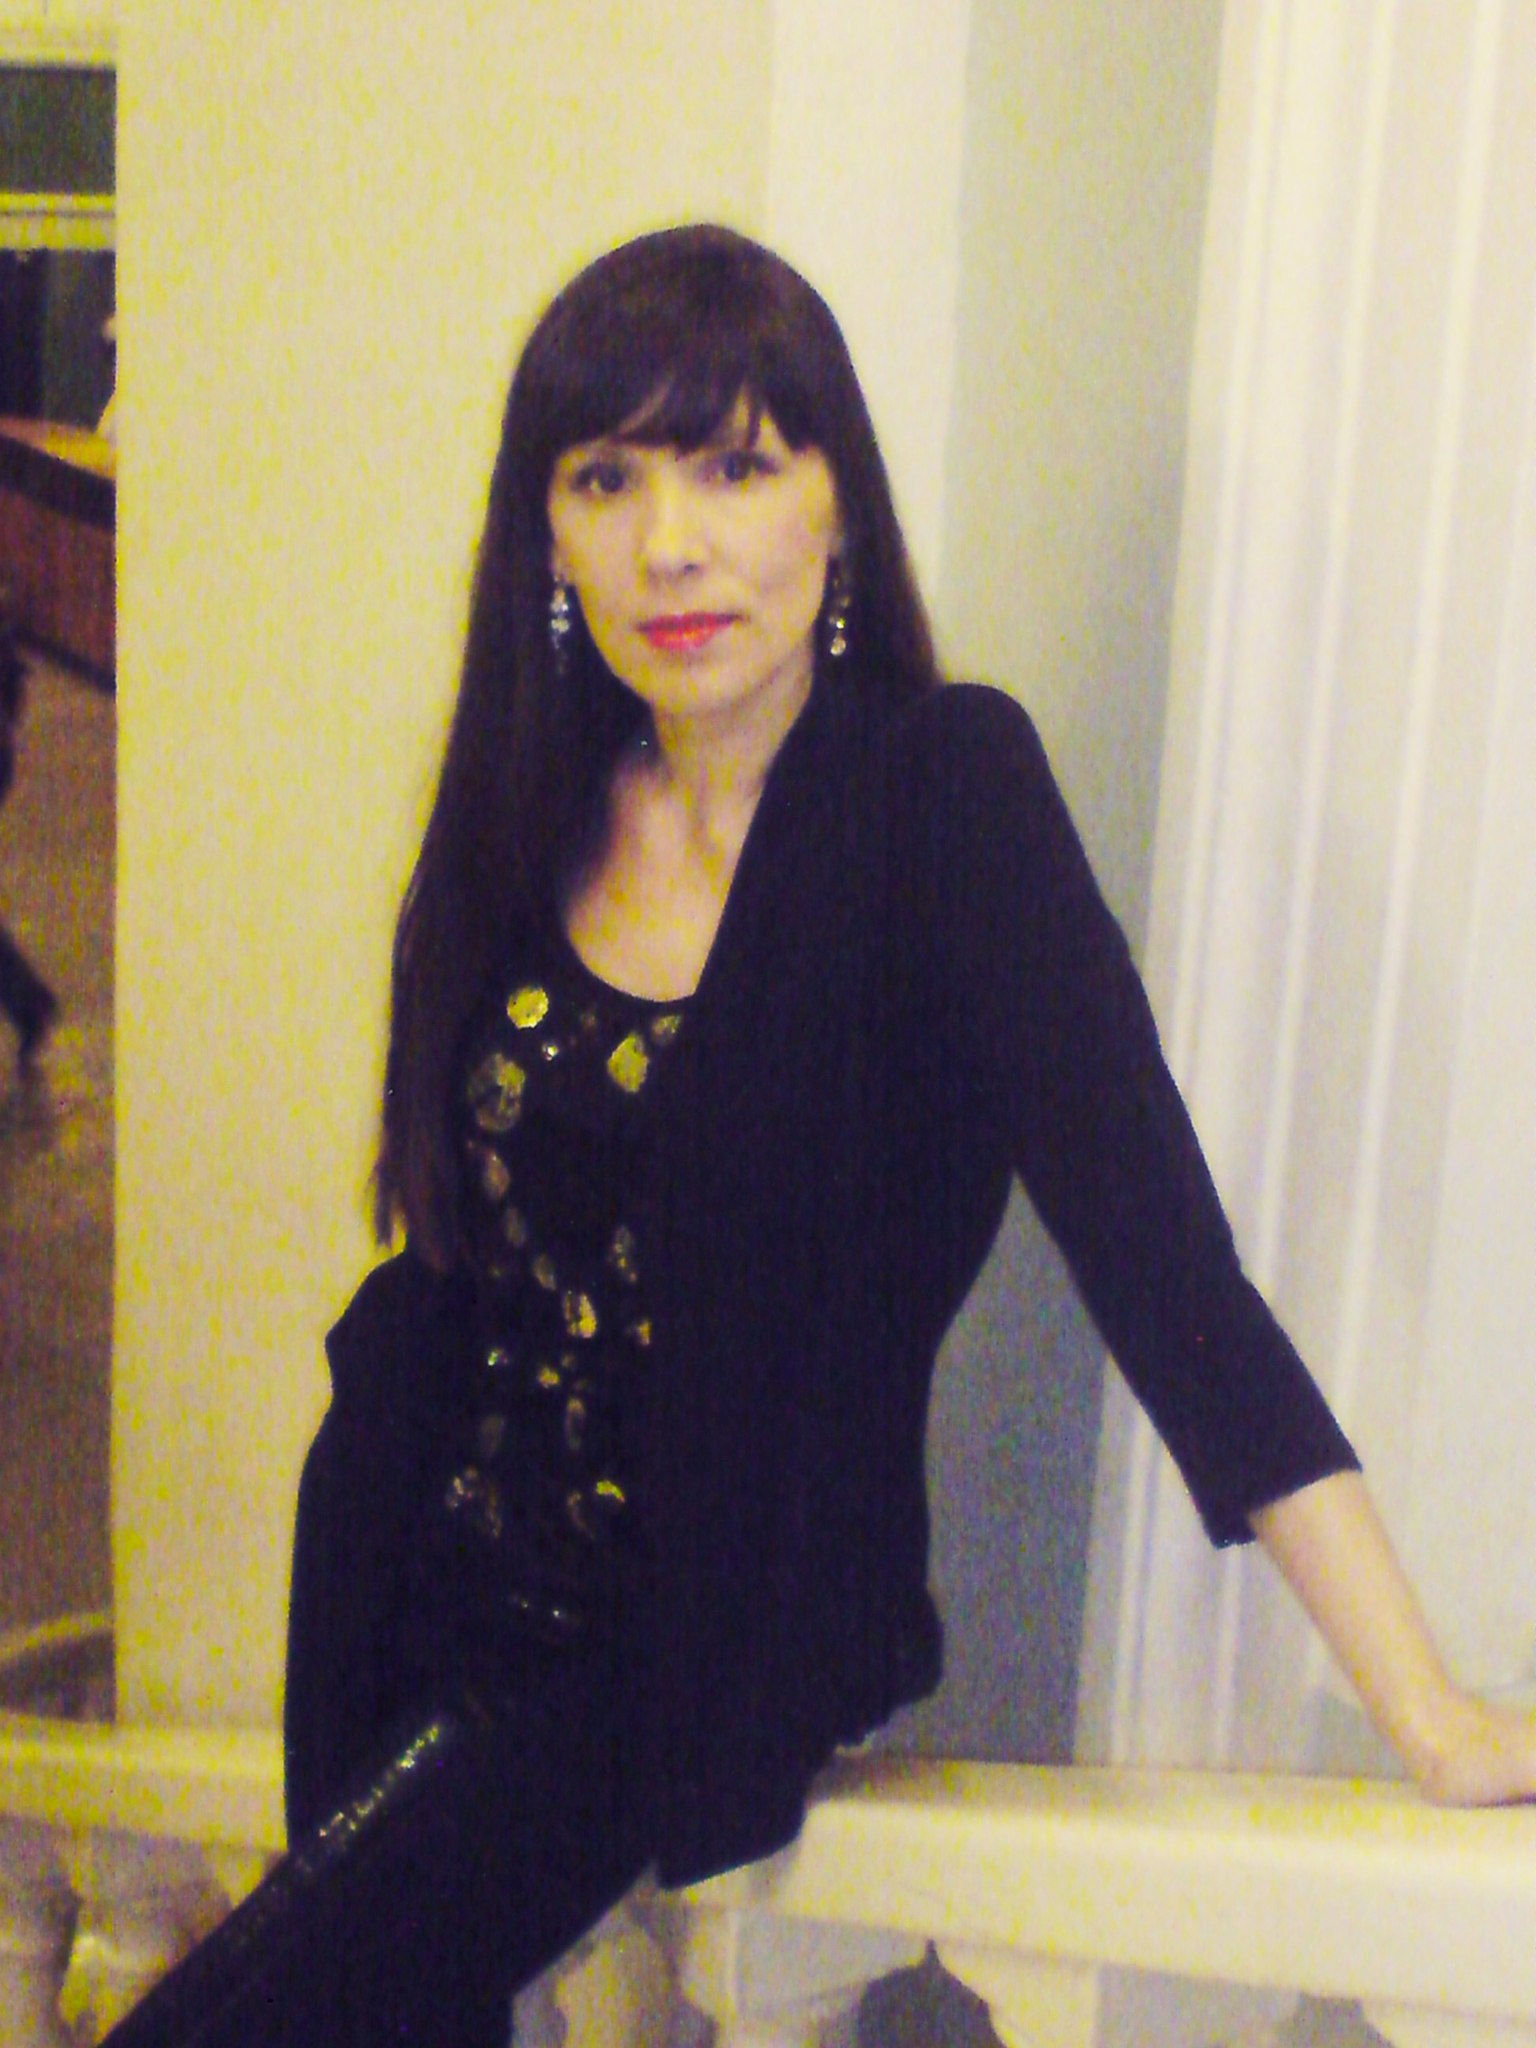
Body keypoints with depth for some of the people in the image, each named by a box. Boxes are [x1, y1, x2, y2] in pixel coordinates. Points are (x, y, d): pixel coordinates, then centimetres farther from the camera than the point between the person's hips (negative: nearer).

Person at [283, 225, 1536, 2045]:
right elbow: (453, 1244, 9)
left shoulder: (945, 792, -17)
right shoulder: (537, 810, 0)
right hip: (426, 1597, 5)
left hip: (715, 1660, -5)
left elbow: (1152, 1244, -24)